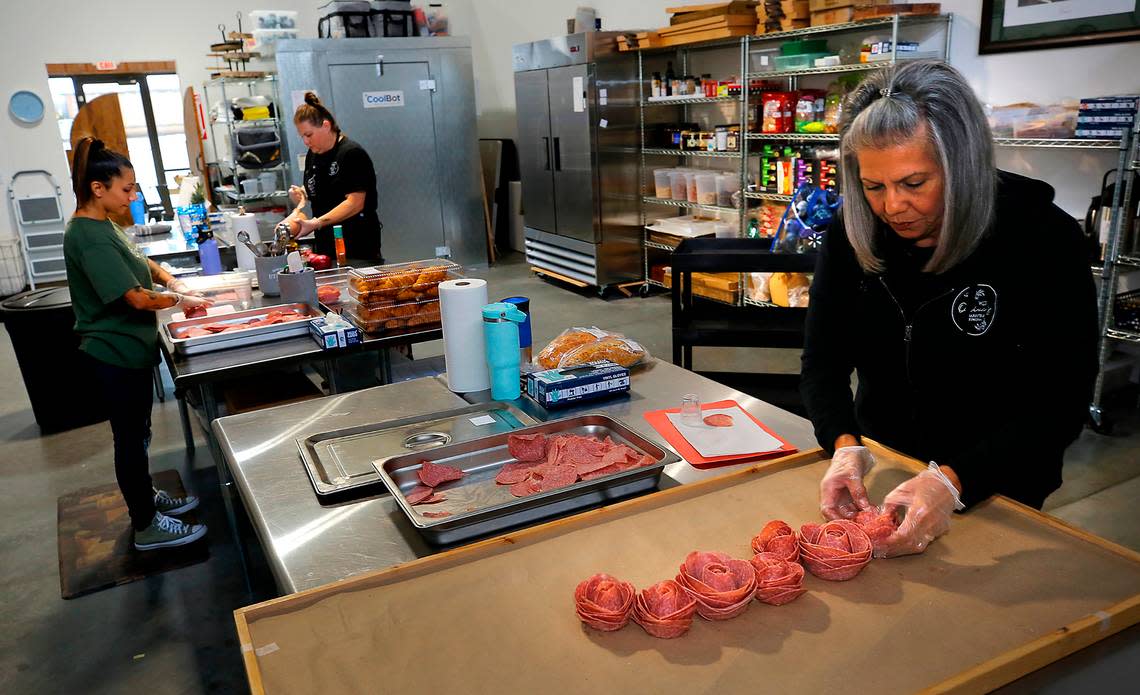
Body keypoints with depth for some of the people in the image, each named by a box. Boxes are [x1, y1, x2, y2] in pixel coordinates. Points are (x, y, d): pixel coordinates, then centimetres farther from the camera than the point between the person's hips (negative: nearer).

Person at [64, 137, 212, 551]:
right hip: (116, 353, -10)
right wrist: (180, 300, -9)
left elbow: (139, 262, 23)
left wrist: (171, 282, 5)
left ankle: (146, 497, 38)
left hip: (130, 347, 10)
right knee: (130, 437, 2)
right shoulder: (89, 237, -24)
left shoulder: (101, 226, 7)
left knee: (137, 433, 22)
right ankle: (147, 526, 15)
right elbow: (137, 298, -26)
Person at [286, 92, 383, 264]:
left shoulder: (352, 154, -10)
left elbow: (355, 203, -18)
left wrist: (315, 223, -24)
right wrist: (301, 198, -1)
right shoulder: (313, 156, 15)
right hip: (324, 247, 7)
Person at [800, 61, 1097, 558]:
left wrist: (952, 481, -33)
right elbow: (823, 358, -6)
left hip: (993, 492, -1)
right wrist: (845, 447, -26)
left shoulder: (1043, 241, -17)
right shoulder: (852, 235, -7)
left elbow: (1059, 404, -18)